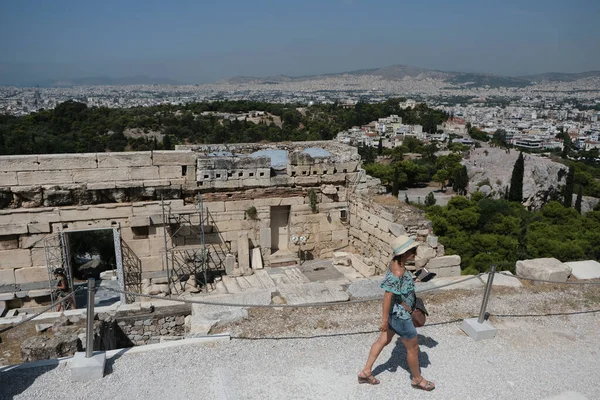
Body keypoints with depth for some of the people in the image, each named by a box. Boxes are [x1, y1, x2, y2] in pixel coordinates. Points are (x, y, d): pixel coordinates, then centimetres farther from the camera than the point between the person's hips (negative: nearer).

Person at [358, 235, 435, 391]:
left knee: (383, 341, 21)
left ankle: (365, 372, 33)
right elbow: (387, 297, -27)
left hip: (395, 312, 9)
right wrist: (385, 320, -21)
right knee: (413, 348, 13)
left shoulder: (396, 262, -4)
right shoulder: (397, 272, -32)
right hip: (400, 315, -9)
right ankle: (417, 379, 36)